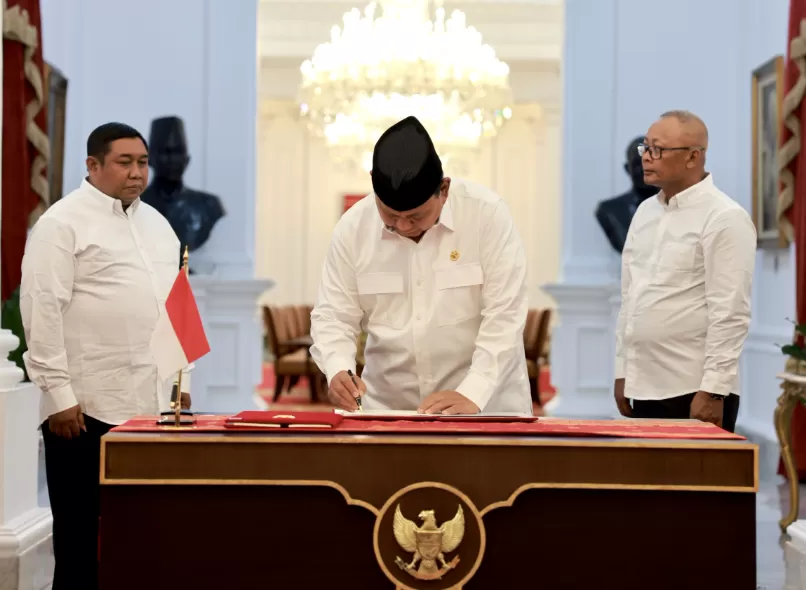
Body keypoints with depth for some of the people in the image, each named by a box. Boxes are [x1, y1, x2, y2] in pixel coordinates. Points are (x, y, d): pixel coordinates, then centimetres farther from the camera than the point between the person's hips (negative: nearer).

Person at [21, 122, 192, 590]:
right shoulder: (63, 223, -5)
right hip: (88, 409, -6)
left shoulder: (157, 223, 17)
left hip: (153, 405, 6)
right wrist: (59, 394, -15)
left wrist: (181, 381, 17)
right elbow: (42, 310, -11)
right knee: (82, 537, 2)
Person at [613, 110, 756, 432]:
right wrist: (622, 372, 14)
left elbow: (731, 314, -14)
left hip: (694, 393, -7)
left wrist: (712, 391, -18)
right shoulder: (646, 212, 13)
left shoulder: (725, 218, -10)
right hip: (645, 389, 7)